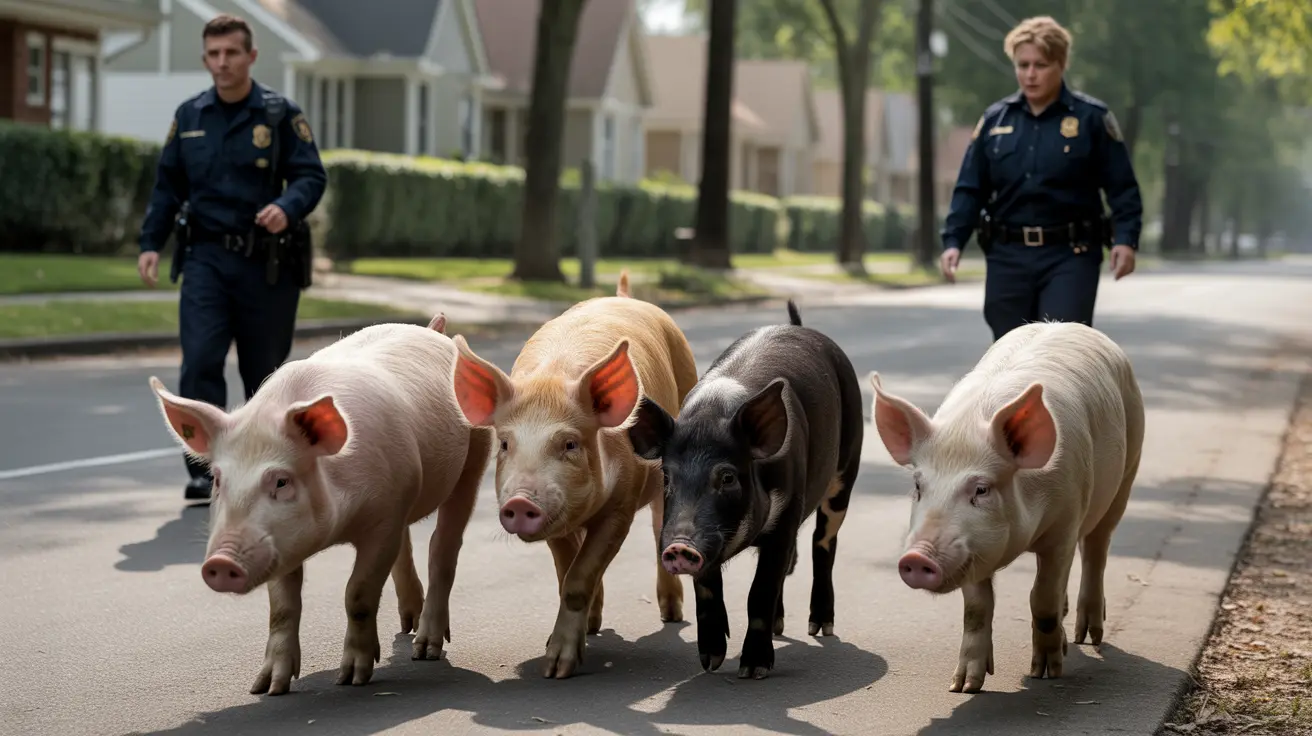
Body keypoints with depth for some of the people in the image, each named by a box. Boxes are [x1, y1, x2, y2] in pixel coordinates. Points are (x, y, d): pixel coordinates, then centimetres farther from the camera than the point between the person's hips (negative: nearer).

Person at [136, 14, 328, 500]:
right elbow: (168, 185, 14)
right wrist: (151, 243, 4)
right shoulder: (189, 116, 9)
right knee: (199, 360, -13)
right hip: (207, 259, 2)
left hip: (267, 264, -2)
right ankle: (205, 469, -11)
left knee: (264, 369, 8)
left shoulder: (282, 115, -1)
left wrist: (287, 208, -28)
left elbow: (311, 177, -7)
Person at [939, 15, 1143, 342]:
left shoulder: (1092, 118, -1)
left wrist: (1126, 238, -15)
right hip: (1008, 256, 4)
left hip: (1070, 256, -4)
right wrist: (953, 240, -3)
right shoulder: (995, 119, 8)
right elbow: (970, 189, 9)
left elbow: (1122, 188, -2)